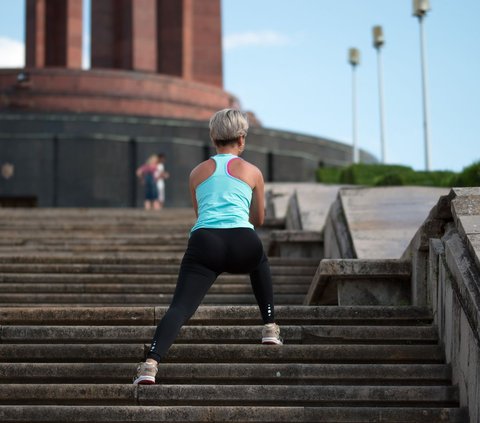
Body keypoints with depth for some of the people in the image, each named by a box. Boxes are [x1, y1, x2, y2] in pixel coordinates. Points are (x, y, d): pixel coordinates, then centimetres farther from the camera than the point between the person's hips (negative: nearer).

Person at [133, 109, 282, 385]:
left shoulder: (198, 172, 22)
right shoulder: (253, 172, 18)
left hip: (204, 241, 0)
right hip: (243, 244, 0)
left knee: (180, 307, -9)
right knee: (260, 263, 36)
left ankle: (151, 362, -33)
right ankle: (270, 327, 33)